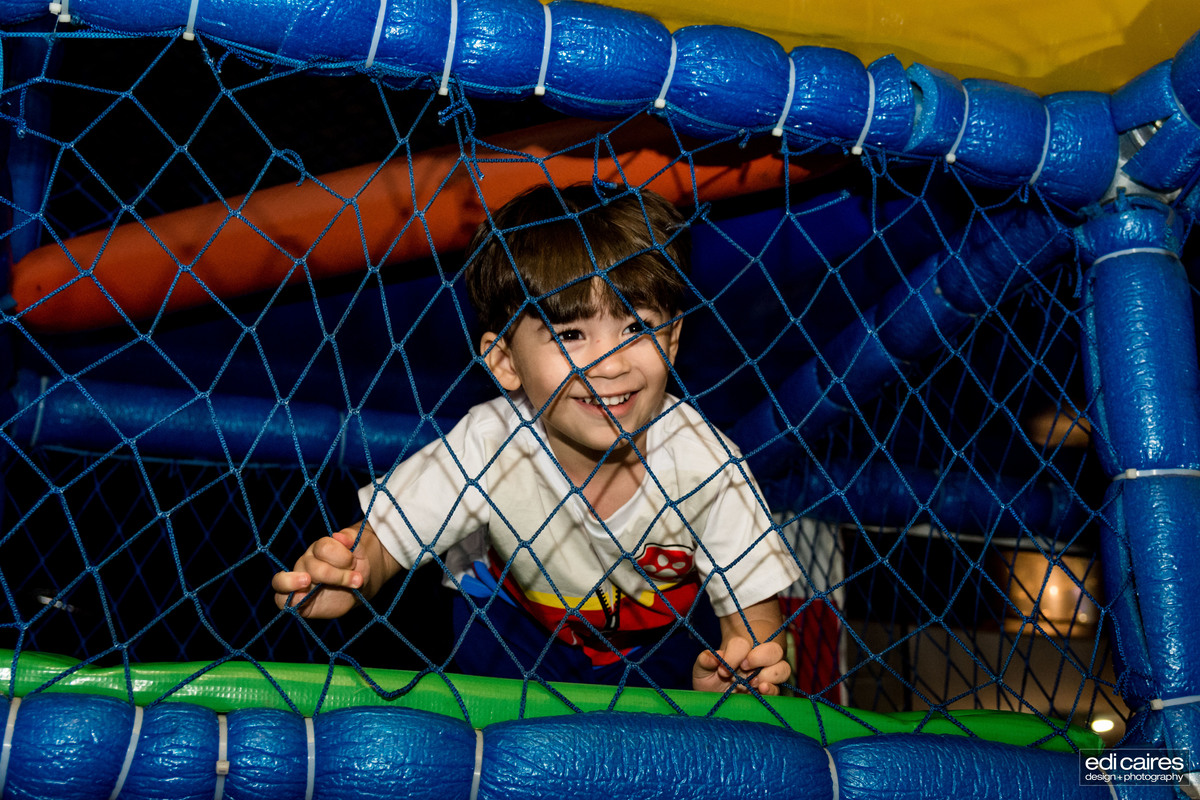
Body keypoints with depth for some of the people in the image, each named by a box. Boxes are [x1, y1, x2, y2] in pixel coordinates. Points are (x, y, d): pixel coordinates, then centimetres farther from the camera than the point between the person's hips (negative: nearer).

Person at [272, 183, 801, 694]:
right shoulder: (488, 447, -31)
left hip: (667, 627, -1)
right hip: (524, 616, 2)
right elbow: (381, 539, -20)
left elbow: (753, 608, -21)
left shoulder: (706, 467, -31)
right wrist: (350, 574, -44)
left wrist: (740, 667, -44)